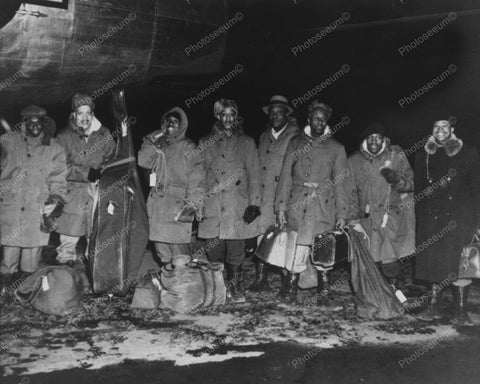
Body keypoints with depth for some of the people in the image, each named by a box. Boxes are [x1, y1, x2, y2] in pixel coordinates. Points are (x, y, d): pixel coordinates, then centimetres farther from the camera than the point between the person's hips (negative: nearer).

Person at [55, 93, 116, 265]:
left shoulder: (104, 135, 7)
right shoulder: (65, 137, 1)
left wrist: (102, 171, -9)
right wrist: (86, 172, -15)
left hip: (99, 191, 2)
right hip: (73, 191, -1)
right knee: (69, 237, -3)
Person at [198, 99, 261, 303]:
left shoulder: (246, 142, 11)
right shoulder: (205, 143, 13)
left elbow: (254, 175, 6)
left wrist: (254, 203, -3)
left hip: (238, 206, 0)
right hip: (212, 206, 1)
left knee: (236, 251, -1)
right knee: (214, 252, -2)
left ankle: (235, 286, 16)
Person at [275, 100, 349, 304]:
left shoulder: (336, 148, 9)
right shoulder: (295, 143, 11)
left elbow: (340, 182, 7)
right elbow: (286, 176, 8)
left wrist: (342, 213, 1)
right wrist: (281, 206, 2)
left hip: (324, 209, 0)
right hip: (297, 205, 0)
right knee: (296, 250, -3)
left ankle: (322, 294, 14)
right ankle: (290, 292, 8)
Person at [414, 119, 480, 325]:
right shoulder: (423, 156, 12)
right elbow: (418, 190, 14)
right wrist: (420, 219, 7)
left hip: (459, 217, -3)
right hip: (432, 217, 3)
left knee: (459, 263, -4)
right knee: (434, 262, 4)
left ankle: (461, 310, 4)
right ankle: (434, 306, 15)